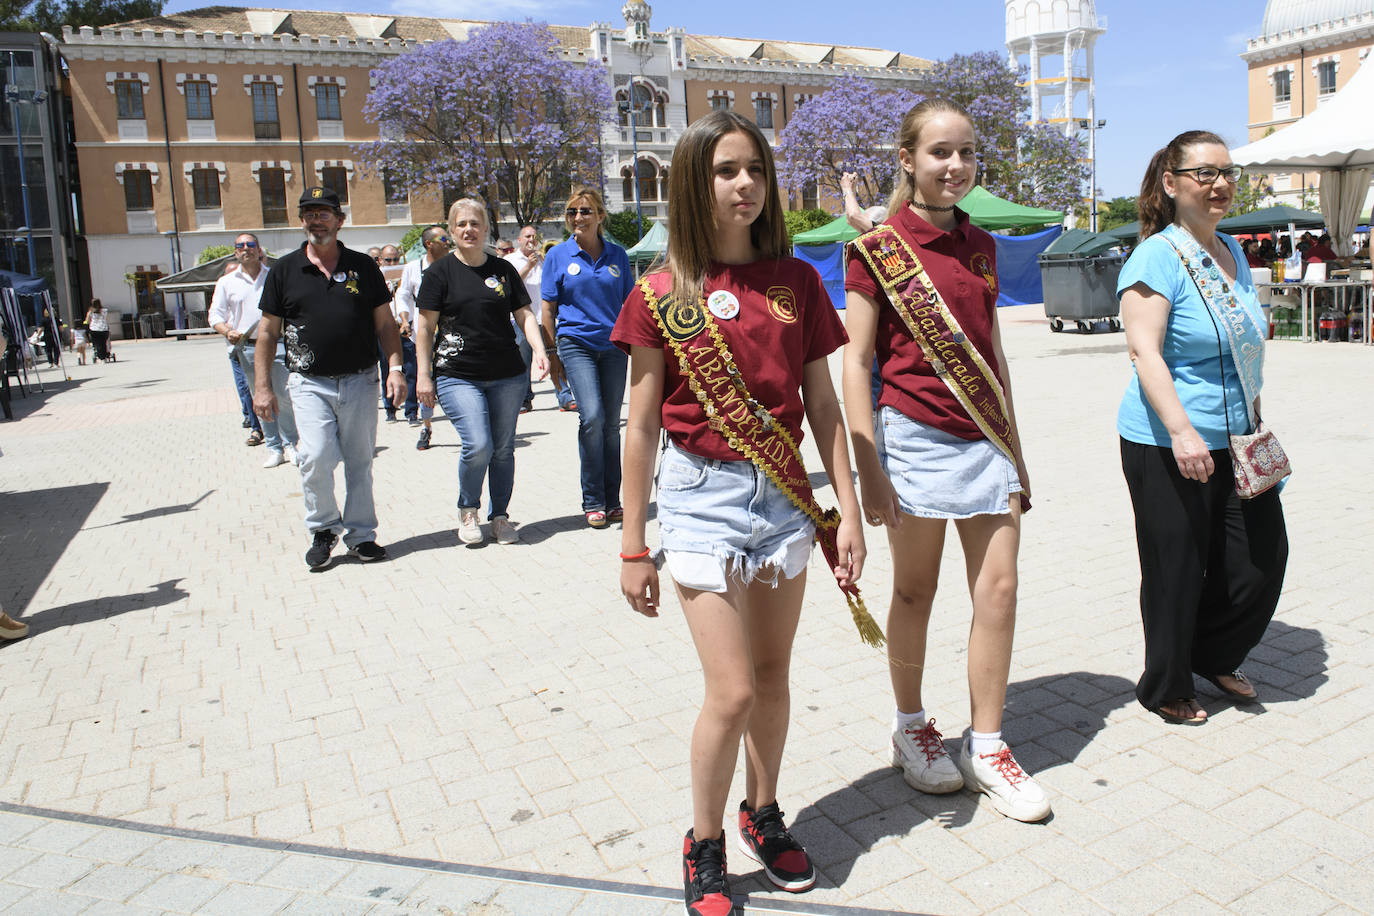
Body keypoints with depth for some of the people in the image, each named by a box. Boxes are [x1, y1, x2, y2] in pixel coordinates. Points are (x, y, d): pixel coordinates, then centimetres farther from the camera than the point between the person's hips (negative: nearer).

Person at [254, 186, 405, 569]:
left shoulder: (363, 266, 7)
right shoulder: (284, 270, 5)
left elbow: (384, 323, 9)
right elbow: (268, 331, 8)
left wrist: (395, 368, -3)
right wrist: (262, 386, 3)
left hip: (360, 381, 1)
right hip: (310, 383, -1)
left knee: (360, 461, 6)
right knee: (316, 458, -13)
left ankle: (360, 535, 18)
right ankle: (323, 529, 9)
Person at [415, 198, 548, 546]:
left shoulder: (503, 269, 11)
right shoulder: (440, 272, 2)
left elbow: (524, 314, 11)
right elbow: (426, 327, 1)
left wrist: (539, 350, -7)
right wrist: (424, 375, -4)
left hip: (508, 376, 3)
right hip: (457, 376, -3)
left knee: (503, 449, 4)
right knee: (478, 445, -14)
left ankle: (499, 516, 21)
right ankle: (467, 509, 12)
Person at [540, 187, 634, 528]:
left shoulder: (617, 254, 8)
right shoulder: (558, 256, 3)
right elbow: (548, 310, 5)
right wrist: (551, 355, 2)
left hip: (613, 344, 2)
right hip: (576, 344, -2)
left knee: (611, 423, 5)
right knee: (592, 417, -17)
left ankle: (612, 501, 15)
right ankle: (592, 502, -4)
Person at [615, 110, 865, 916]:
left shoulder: (796, 282, 4)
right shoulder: (661, 295, -4)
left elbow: (822, 405, 7)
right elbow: (642, 426, -2)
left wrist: (850, 514, 4)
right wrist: (634, 547, 0)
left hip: (783, 495, 3)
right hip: (702, 494, -3)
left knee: (773, 674, 14)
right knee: (732, 690, -3)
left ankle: (764, 814, 38)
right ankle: (704, 846, 22)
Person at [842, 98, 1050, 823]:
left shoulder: (980, 245, 11)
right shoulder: (877, 249, -5)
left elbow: (993, 351, 16)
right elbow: (854, 362, -8)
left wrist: (1016, 452, 14)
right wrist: (868, 468, -13)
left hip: (986, 437, 5)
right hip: (915, 435, -5)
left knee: (998, 588, 4)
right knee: (915, 592, 8)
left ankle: (985, 747, 19)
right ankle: (910, 729, 30)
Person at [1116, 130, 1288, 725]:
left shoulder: (1232, 252, 13)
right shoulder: (1157, 257, -12)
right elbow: (1144, 351, -22)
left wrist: (1256, 419, 21)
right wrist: (1181, 430, -31)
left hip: (1236, 441, 8)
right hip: (1166, 447, -8)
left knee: (1264, 557, 12)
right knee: (1177, 571, 3)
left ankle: (1213, 657, 36)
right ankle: (1166, 689, 23)